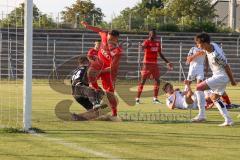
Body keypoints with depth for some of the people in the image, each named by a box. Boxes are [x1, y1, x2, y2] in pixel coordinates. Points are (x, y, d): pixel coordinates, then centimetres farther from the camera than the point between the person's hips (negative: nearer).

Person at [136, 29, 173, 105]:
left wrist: (167, 62, 17)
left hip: (155, 64, 6)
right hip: (147, 64, -6)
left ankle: (155, 98, 12)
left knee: (157, 81, 2)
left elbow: (160, 54, 20)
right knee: (143, 81, -4)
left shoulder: (158, 43, 11)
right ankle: (137, 98, 1)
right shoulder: (147, 42, -8)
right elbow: (143, 46, -31)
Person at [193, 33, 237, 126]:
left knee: (199, 87, -12)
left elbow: (226, 67, -20)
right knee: (215, 98, 18)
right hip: (218, 76, 10)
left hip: (221, 76, -10)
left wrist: (232, 80, -10)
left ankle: (201, 115, -8)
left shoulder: (216, 55, -30)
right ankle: (228, 120, 15)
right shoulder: (211, 45, -5)